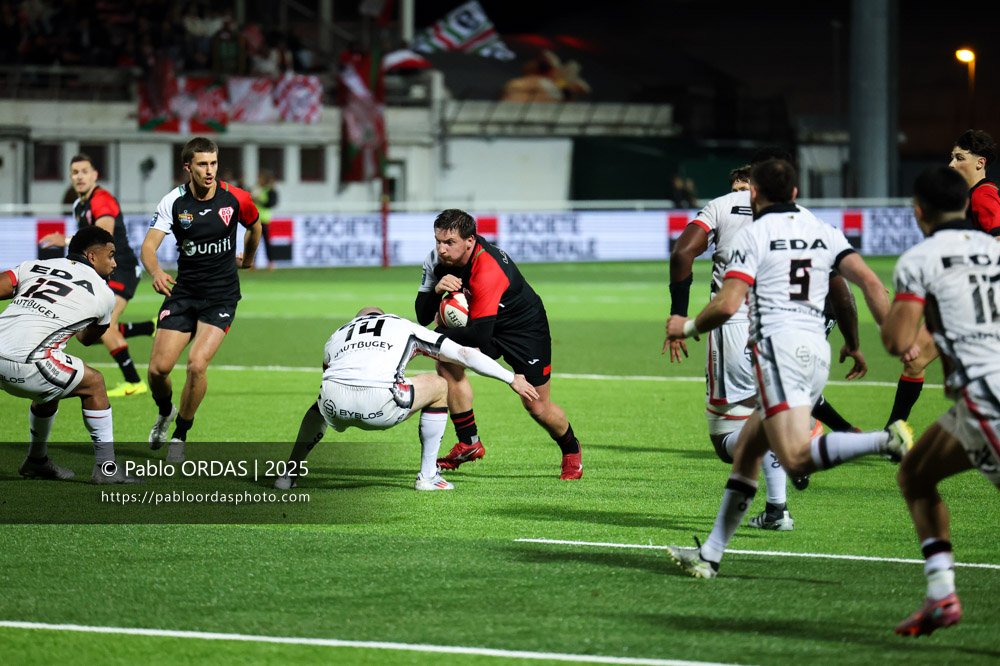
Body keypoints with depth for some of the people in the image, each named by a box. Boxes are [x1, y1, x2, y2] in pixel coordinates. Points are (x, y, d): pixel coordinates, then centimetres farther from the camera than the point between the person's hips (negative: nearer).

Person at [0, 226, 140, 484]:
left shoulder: (35, 267, 20)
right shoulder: (103, 294, 11)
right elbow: (88, 339, 28)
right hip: (25, 364, -6)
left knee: (49, 390, 33)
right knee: (93, 383, 14)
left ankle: (36, 461, 47)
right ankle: (105, 467, 13)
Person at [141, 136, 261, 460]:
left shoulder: (235, 199, -7)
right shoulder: (174, 202, -8)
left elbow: (254, 226, 16)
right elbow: (149, 246, -14)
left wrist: (247, 259, 31)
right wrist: (156, 271, -35)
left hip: (221, 295, -1)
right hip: (184, 291, 1)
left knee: (197, 364, -19)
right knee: (159, 367, -6)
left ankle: (181, 434, 2)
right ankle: (165, 412, 29)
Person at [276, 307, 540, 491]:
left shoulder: (338, 334, 34)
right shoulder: (406, 328, 30)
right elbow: (463, 355, 30)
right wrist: (511, 378, 37)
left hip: (336, 408, 3)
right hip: (381, 405, -3)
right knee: (439, 386, 25)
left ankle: (288, 474, 29)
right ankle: (427, 475, 24)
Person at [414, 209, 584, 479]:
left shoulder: (488, 271, -39)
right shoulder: (437, 260, -17)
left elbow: (480, 335, -40)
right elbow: (423, 317, -14)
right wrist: (436, 290, -34)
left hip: (525, 327, -6)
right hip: (480, 321, 6)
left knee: (537, 406, -2)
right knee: (447, 362, -20)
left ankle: (571, 449, 31)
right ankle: (469, 444, -7)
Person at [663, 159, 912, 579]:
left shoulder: (753, 236, 0)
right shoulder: (824, 232, 16)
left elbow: (727, 305, -9)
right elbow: (869, 281, 4)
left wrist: (687, 327, 9)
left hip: (778, 344, -7)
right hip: (817, 350, 8)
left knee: (797, 460, -20)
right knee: (745, 450, 15)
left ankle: (886, 441, -38)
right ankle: (710, 555, 15)